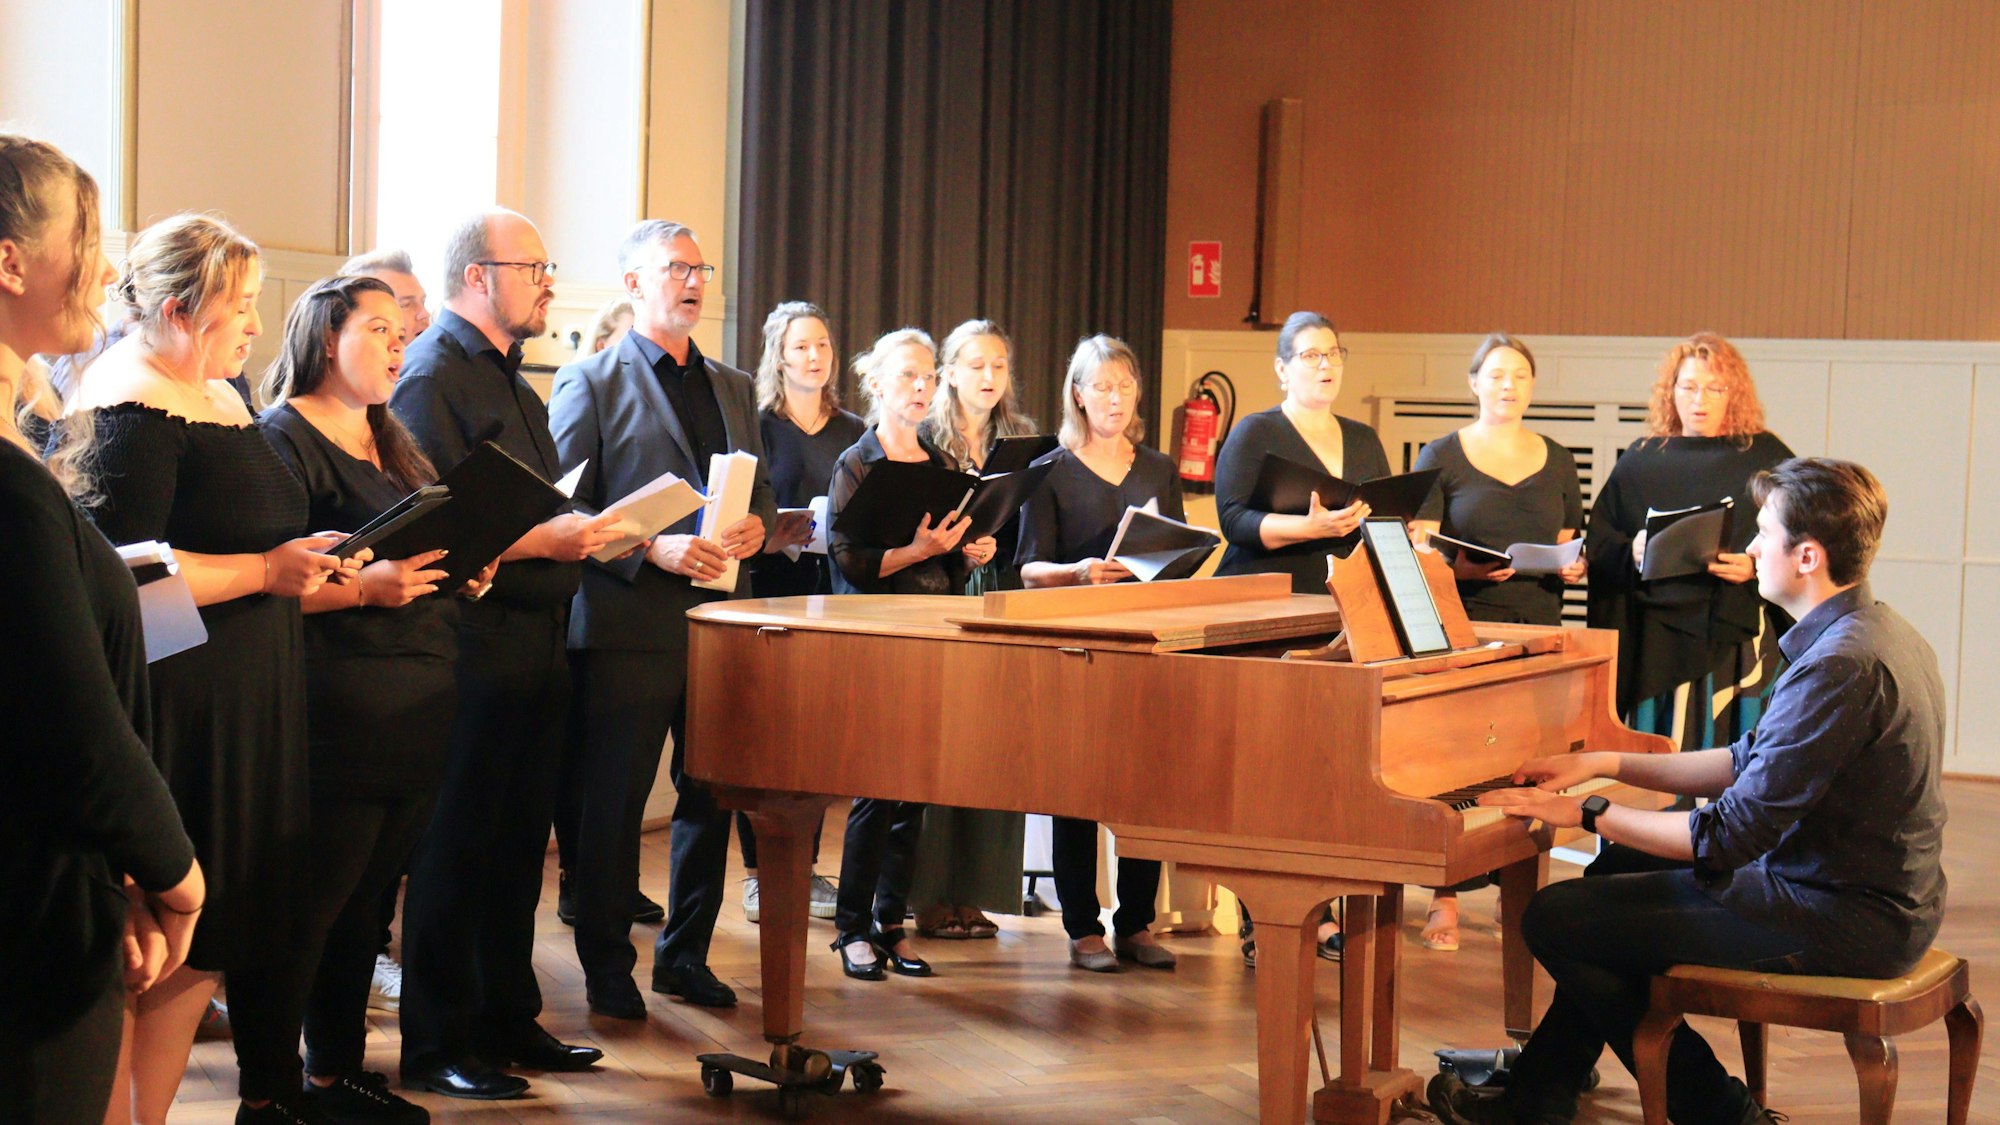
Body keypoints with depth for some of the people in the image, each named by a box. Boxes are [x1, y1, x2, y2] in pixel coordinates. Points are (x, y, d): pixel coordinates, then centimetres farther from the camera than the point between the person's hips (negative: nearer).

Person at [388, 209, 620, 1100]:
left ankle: (507, 1020, 24)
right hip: (474, 650, -9)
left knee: (518, 847, 14)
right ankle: (435, 1044, 7)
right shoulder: (433, 376, -11)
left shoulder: (510, 381, 20)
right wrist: (544, 539, -23)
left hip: (534, 649, 9)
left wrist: (584, 529, 6)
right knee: (456, 850, -1)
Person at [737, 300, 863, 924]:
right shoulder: (755, 425, 0)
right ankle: (758, 872, 4)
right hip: (772, 591, -4)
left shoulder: (855, 432, 13)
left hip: (836, 592, 4)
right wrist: (769, 538, -21)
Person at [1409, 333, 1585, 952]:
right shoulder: (1442, 455, 4)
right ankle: (1445, 898, -3)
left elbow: (1569, 547, 19)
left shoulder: (1557, 461, 15)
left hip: (1539, 626, 3)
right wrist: (1465, 567, -20)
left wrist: (1572, 568, -3)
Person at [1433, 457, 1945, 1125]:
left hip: (1842, 920, -11)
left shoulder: (1841, 664, -24)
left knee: (1555, 920, -8)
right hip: (1881, 896, 11)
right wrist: (1604, 764, 12)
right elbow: (1753, 765, 15)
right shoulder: (1875, 631, 9)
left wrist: (1586, 813, -14)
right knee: (1619, 884, 25)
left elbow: (1730, 837, -25)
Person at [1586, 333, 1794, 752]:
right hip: (1656, 644, 2)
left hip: (1738, 638, -2)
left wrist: (1756, 567, -16)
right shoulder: (1642, 460, 12)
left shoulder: (1767, 458, 6)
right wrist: (1631, 553, -10)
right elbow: (1598, 542, 10)